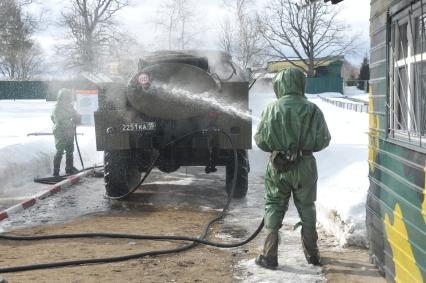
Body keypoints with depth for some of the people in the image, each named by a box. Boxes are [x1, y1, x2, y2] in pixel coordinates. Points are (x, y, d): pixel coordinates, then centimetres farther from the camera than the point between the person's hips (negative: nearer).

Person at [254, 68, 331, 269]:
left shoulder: (272, 109, -9)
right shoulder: (312, 110, -8)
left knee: (274, 207, 9)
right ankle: (311, 253, 27)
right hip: (305, 166, 1)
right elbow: (324, 140, -2)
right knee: (307, 208, 17)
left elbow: (260, 139, -4)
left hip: (278, 166, -1)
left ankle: (269, 256, 5)